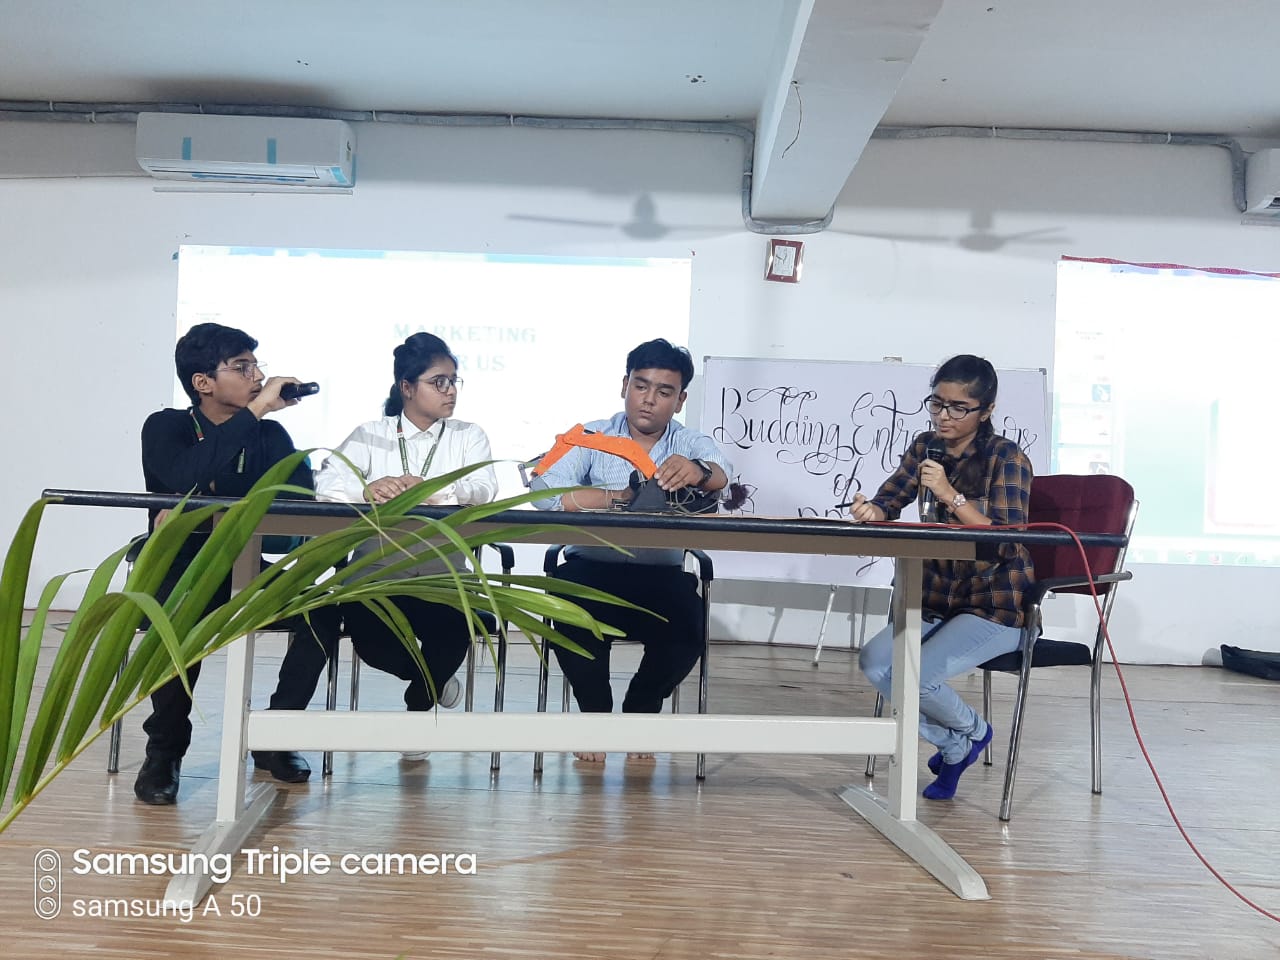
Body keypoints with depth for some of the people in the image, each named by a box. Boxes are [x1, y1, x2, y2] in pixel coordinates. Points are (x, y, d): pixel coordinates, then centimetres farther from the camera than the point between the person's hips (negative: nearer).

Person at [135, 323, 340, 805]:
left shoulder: (269, 435, 5)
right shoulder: (166, 427, -3)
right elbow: (190, 478, -26)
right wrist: (254, 410, -26)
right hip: (179, 573, -3)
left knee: (321, 612, -22)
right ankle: (164, 748, -10)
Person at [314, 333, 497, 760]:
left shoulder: (468, 436, 11)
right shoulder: (371, 434, 11)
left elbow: (484, 489, -11)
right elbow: (327, 484, -6)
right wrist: (368, 490, -29)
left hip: (442, 575, 0)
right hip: (378, 572, 0)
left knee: (454, 631, -28)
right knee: (366, 635, -27)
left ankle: (420, 701, 11)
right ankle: (434, 677, 12)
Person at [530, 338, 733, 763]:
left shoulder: (692, 444, 5)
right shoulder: (590, 437, 2)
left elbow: (722, 477, -19)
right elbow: (544, 490, -16)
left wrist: (698, 471, -43)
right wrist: (621, 497, -22)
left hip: (661, 576, 1)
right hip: (592, 570, -1)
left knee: (688, 632, -25)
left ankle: (641, 710, 10)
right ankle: (595, 711, 3)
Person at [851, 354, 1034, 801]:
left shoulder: (1007, 458, -11)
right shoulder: (925, 447, 4)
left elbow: (1008, 540, -21)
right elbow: (889, 502, 4)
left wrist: (950, 494, -31)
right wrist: (871, 511, -21)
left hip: (995, 605, -6)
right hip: (937, 599, 6)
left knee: (916, 675, -24)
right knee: (874, 663, -16)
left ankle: (973, 730, 13)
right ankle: (954, 746, 8)